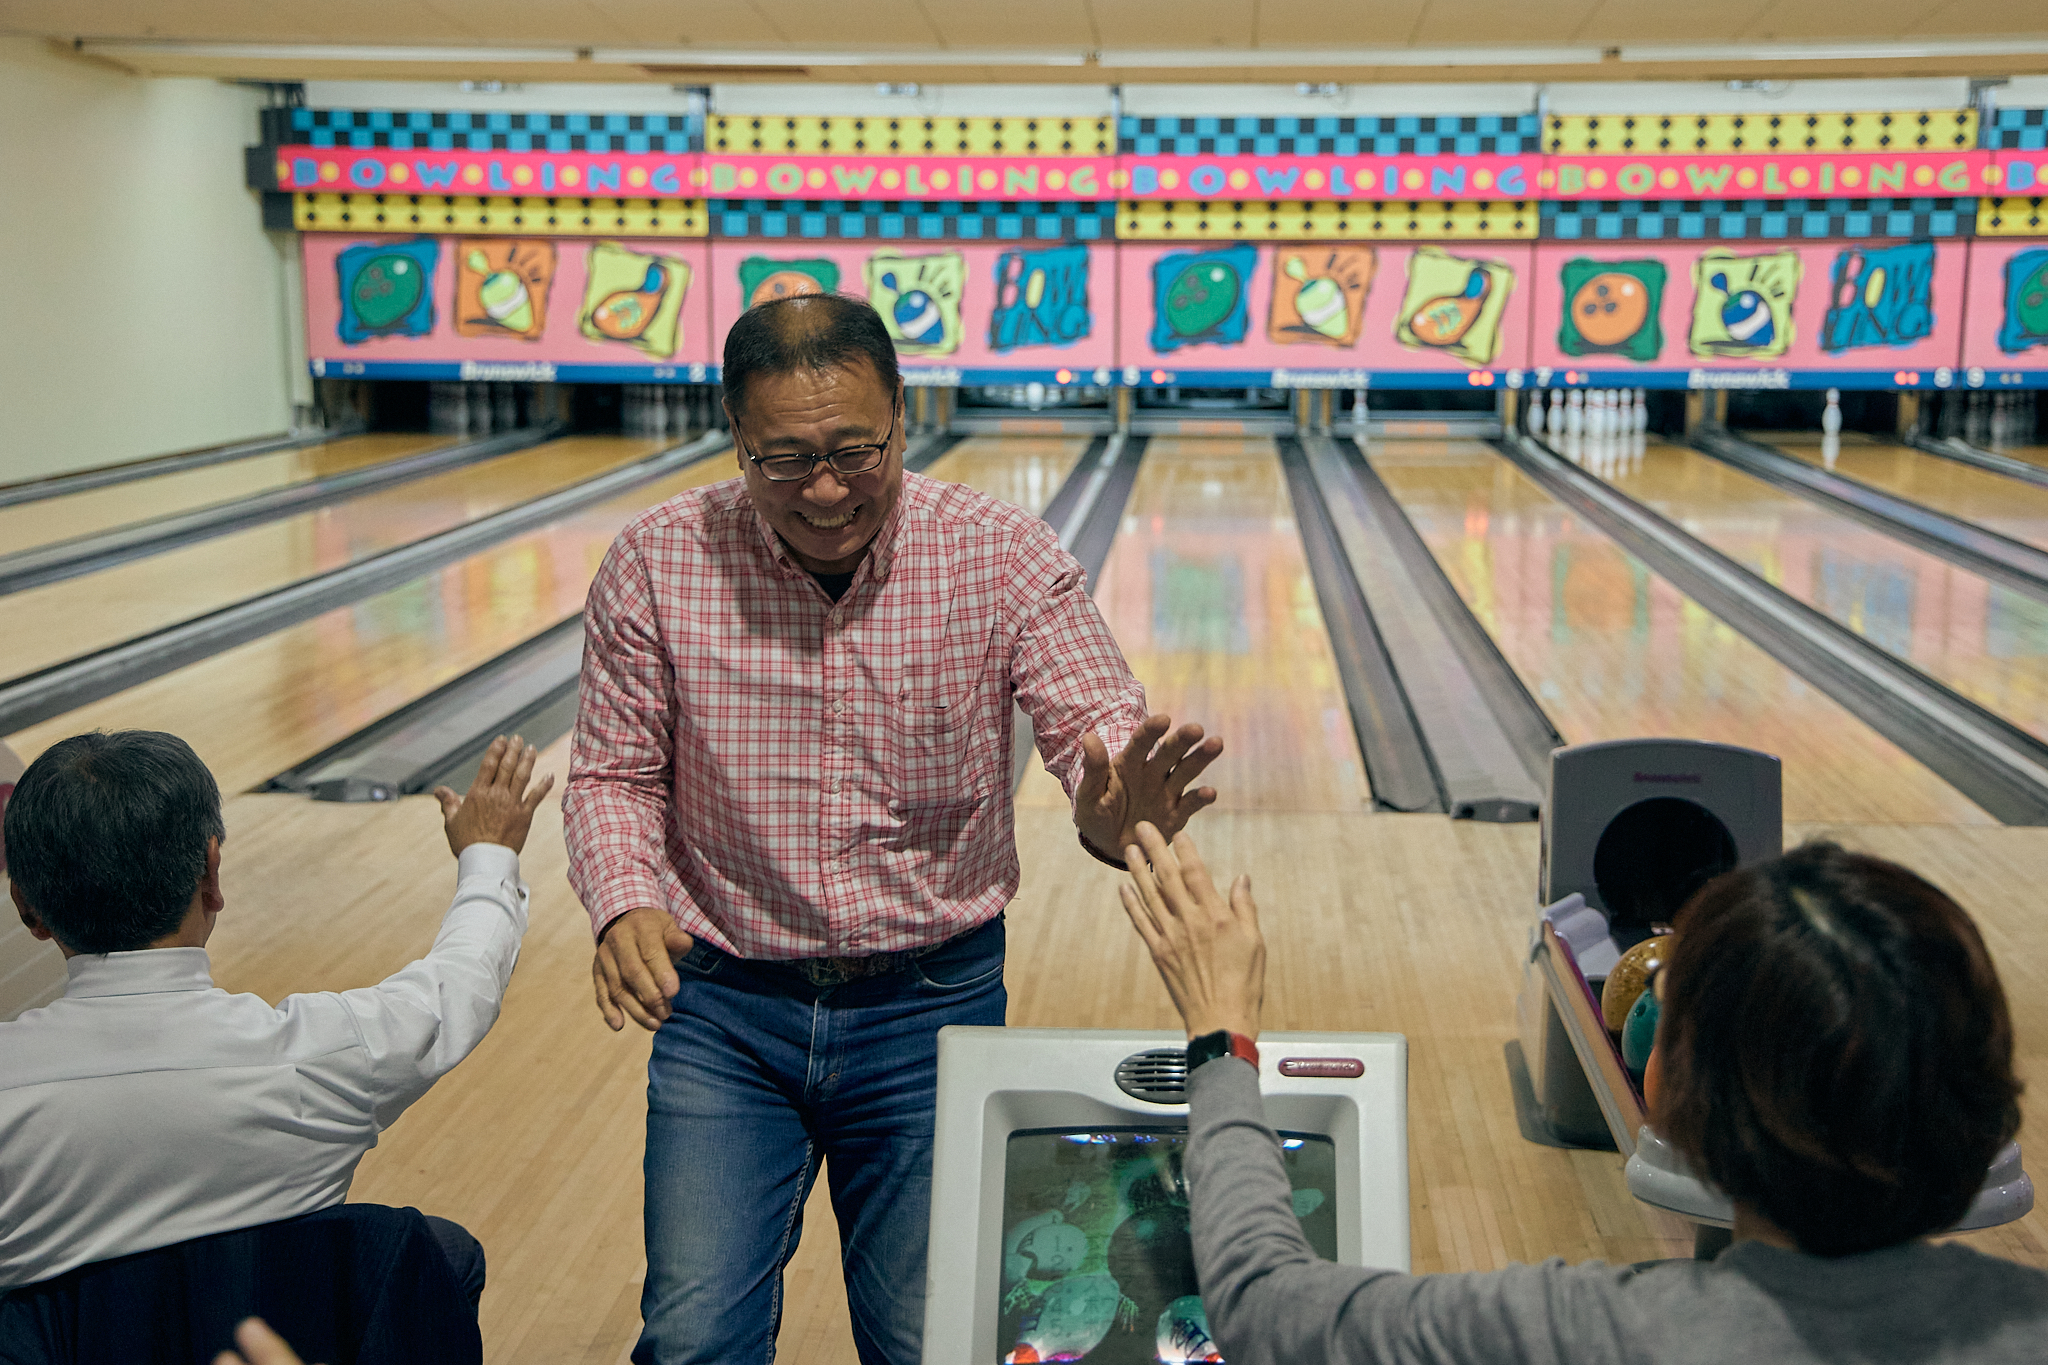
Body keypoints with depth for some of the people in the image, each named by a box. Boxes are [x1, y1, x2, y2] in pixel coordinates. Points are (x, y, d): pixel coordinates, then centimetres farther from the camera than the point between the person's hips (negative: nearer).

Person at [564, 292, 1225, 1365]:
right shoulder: (656, 565, -9)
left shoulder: (1003, 558, -11)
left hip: (933, 1005, 0)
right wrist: (625, 905, -21)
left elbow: (1104, 726, -17)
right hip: (725, 1006, 1)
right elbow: (613, 774, 0)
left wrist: (1116, 810, -41)